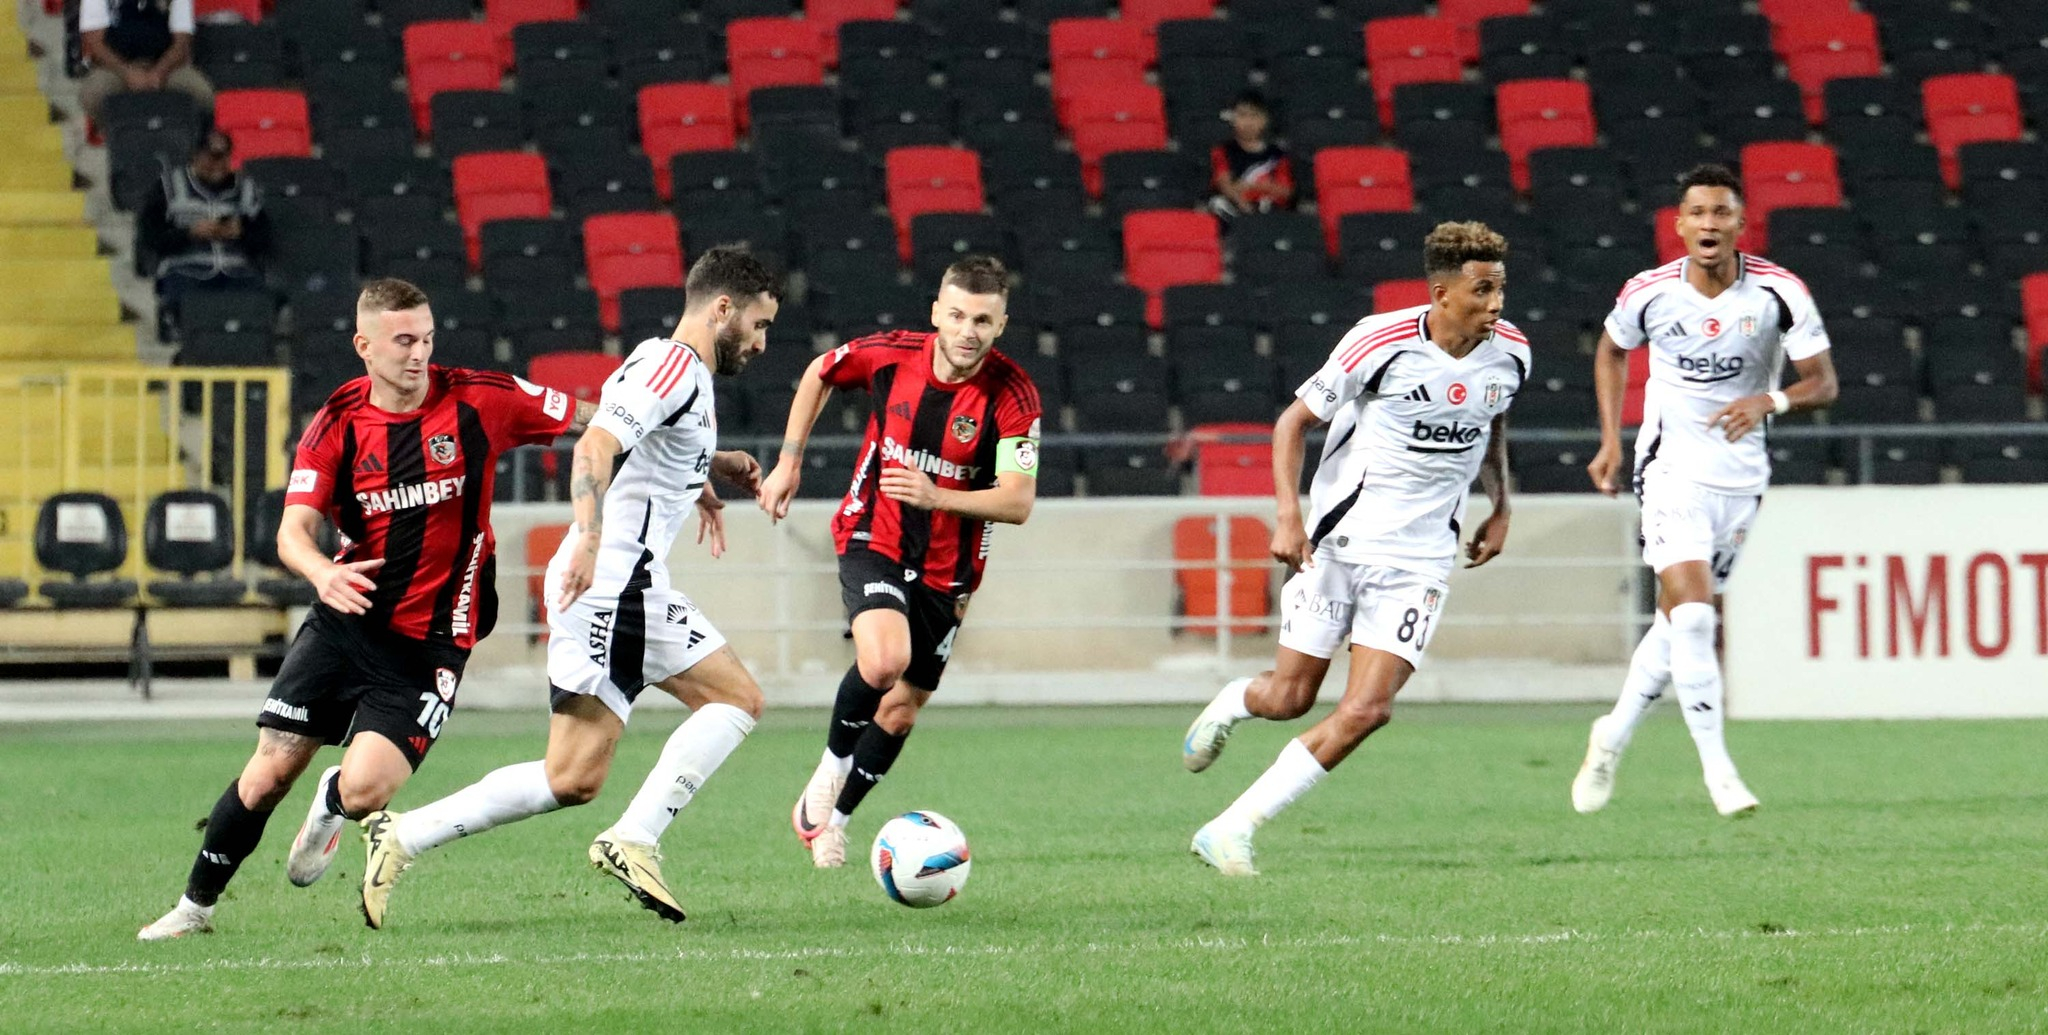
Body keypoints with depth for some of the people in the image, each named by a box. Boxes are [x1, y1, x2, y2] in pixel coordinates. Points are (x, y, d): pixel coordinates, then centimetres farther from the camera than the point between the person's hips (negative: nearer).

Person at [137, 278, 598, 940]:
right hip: (346, 621, 2)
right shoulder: (337, 424, -2)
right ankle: (195, 905, 15)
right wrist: (322, 572, -33)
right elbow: (293, 530, -10)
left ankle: (331, 804, 22)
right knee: (271, 771, -5)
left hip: (429, 643, -2)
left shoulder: (477, 401, -7)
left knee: (365, 791, -17)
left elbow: (589, 421, 3)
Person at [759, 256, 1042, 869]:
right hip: (872, 541, -1)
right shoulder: (890, 355, -13)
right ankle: (832, 766, -2)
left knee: (902, 708, 9)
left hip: (946, 569, 1)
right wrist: (789, 462, 7)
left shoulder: (1012, 396, -18)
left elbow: (1018, 502, -22)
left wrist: (937, 496, -36)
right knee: (883, 661, -29)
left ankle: (829, 818, 31)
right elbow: (819, 374, 9)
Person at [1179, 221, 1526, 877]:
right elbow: (1294, 421, -7)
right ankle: (1233, 702, 43)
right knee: (1289, 700, 5)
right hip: (1342, 539, -3)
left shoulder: (1509, 353, -2)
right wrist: (1288, 516, -17)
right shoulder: (1381, 343, -16)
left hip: (1419, 559, 3)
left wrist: (1500, 510, 15)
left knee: (1366, 711, -12)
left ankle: (1232, 829, -3)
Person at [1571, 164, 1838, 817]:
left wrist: (1771, 401, -27)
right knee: (1691, 614, -19)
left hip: (1741, 475, 2)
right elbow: (1612, 350, 15)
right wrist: (1611, 439, 8)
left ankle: (1613, 738, 31)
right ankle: (1716, 769, -16)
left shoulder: (1779, 292, -9)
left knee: (1684, 620, 11)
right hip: (1671, 467, -2)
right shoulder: (1650, 292, -7)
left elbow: (1823, 382, -6)